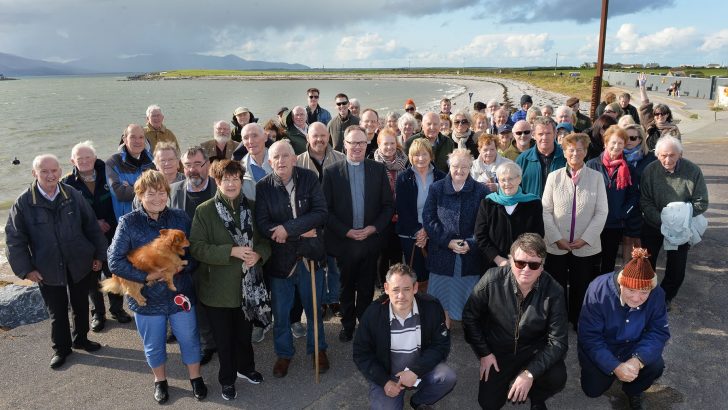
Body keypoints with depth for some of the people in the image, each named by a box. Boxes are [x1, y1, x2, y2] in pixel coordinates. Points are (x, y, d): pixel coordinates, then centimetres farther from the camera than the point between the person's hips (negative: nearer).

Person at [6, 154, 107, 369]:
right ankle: (61, 348, 33)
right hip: (48, 269, -1)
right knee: (57, 311, 12)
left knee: (81, 304, 18)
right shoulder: (24, 203, -11)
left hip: (80, 264, 2)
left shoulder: (74, 196, -7)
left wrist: (99, 254, 1)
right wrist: (25, 269, -7)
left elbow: (91, 226, 0)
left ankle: (81, 338, 41)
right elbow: (14, 238, -5)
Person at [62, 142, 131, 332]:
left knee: (113, 273, 8)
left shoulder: (105, 176, -2)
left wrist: (110, 223, -7)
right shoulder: (68, 184, -6)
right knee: (92, 276, 10)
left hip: (110, 235, 1)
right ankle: (97, 313, 27)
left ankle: (117, 308, 27)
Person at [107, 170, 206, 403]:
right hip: (147, 297, -1)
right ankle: (160, 380, 43)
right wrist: (147, 276, -18)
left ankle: (195, 378, 39)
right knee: (153, 345, 17)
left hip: (180, 293, 1)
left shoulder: (180, 218, -4)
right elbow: (115, 261, -13)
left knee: (189, 338, 15)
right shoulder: (129, 223, -11)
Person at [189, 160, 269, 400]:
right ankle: (227, 379, 35)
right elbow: (196, 247, -16)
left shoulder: (251, 207, 0)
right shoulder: (204, 211, -11)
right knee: (223, 338, 14)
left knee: (245, 333, 21)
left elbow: (264, 239, 7)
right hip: (218, 287, -3)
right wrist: (231, 251, -25)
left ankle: (246, 367, 46)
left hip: (248, 285, 3)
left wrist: (258, 254, -15)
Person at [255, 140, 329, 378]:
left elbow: (321, 213, -15)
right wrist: (301, 231, -19)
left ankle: (317, 349, 40)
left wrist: (287, 229, -21)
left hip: (310, 256, 1)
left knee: (314, 307, 18)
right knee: (281, 312, 15)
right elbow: (262, 225, -14)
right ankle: (284, 353, 38)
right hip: (280, 258, 0)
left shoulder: (309, 178, -6)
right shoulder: (263, 187, -8)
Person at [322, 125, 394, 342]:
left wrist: (374, 228, -10)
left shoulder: (379, 169, 2)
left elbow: (388, 205, 3)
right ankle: (347, 325, 31)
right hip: (343, 241, -1)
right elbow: (326, 209, -4)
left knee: (367, 288, 11)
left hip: (370, 240, 1)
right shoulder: (331, 172, -3)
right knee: (346, 288, 14)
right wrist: (346, 231, -12)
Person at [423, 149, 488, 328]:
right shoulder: (436, 188, 3)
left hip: (470, 254, 0)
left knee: (469, 296, 7)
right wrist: (447, 241, -11)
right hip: (442, 252, 1)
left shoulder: (481, 191, 1)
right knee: (442, 294, 9)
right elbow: (428, 219, -1)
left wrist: (471, 244, -14)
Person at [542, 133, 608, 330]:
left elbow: (601, 212, -3)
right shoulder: (554, 176, 0)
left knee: (581, 289, 11)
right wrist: (557, 238, -10)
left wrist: (585, 239, -10)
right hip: (556, 246, 0)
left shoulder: (596, 177, -1)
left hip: (587, 247, 0)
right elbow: (546, 211, -2)